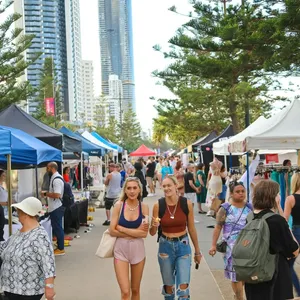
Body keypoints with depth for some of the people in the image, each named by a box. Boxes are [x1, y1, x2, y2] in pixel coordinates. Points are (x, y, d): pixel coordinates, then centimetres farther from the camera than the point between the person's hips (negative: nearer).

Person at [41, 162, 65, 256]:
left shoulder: (56, 179, -20)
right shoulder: (55, 178, 12)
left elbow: (56, 195, -27)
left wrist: (45, 194, -17)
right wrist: (47, 193, 11)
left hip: (56, 208, -10)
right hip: (55, 208, 10)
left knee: (57, 228, -2)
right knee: (57, 228, 15)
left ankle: (61, 249, 5)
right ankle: (60, 247, 23)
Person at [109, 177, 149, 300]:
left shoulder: (144, 207, -2)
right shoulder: (119, 205, -6)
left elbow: (144, 233, -10)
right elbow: (112, 231, -10)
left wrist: (122, 229, -13)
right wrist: (136, 232, -12)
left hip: (138, 249, 2)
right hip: (121, 249, -2)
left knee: (135, 290, 14)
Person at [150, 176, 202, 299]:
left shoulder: (186, 203, -8)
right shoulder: (158, 205, -8)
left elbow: (191, 229, 2)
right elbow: (152, 233, -1)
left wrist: (197, 251, 9)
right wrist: (154, 226, -24)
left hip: (183, 246, -1)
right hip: (165, 247, 1)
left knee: (183, 287, -6)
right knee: (169, 287, 13)